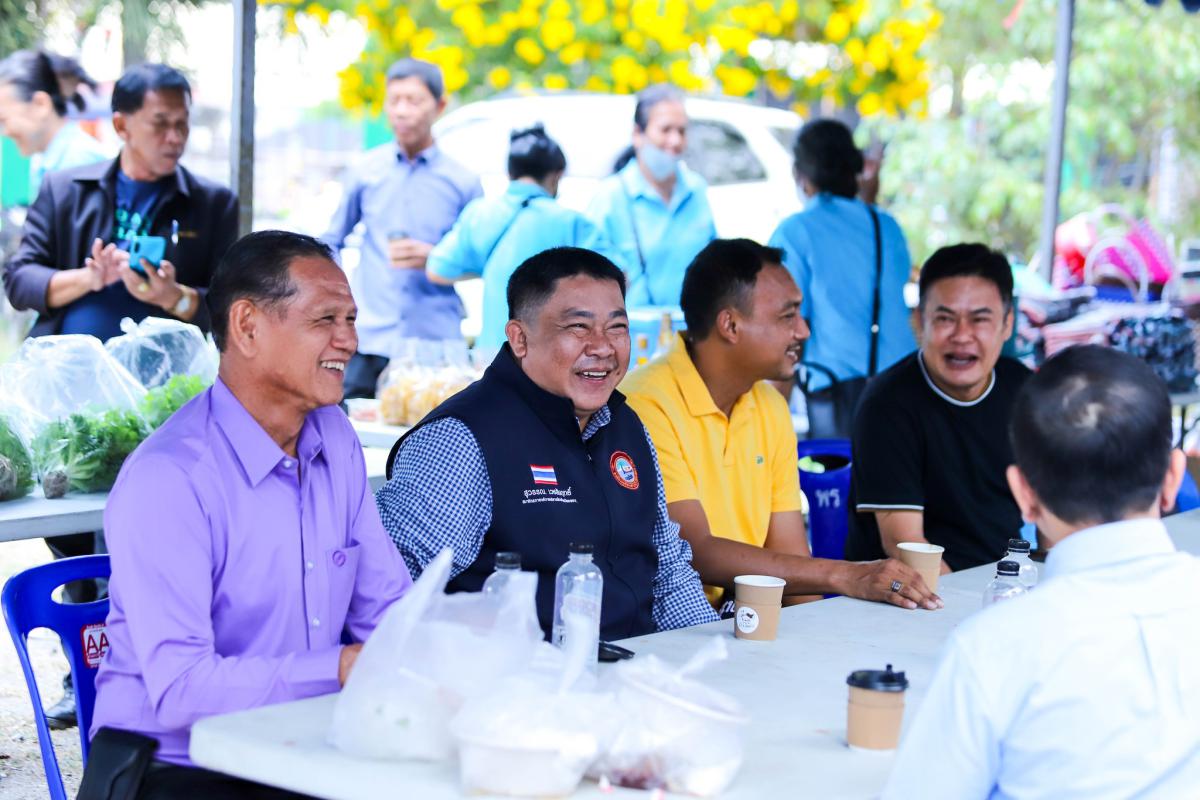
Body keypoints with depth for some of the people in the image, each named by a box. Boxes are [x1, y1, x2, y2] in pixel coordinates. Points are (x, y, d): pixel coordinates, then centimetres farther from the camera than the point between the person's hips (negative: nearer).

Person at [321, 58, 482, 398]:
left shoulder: (461, 182, 4)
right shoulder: (367, 171, 9)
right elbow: (331, 242, 20)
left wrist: (434, 258, -10)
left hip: (435, 344, -1)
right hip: (369, 341, 1)